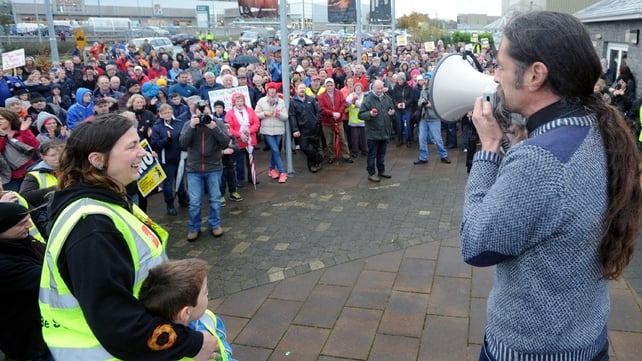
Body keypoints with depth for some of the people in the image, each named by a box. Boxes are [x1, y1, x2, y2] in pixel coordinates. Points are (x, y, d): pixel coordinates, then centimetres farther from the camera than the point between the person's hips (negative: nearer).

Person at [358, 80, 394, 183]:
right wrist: (370, 114, -31)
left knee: (382, 153, 18)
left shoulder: (387, 98, 6)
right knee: (372, 154, 3)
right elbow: (360, 115, -14)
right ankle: (371, 173, 13)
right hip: (373, 133, -6)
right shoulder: (368, 99, -13)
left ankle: (381, 170, 32)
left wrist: (392, 112, -1)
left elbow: (392, 108, 22)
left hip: (385, 132, 6)